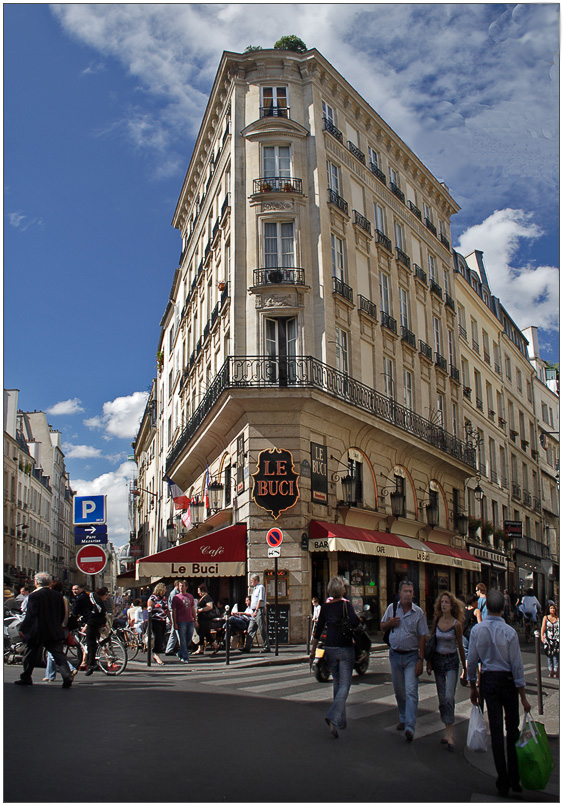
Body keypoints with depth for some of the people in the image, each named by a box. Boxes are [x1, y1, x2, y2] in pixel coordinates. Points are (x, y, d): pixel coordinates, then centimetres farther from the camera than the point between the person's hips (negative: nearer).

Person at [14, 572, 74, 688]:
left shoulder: (34, 596, -11)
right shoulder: (58, 595, 6)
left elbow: (30, 615, -14)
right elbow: (62, 615, 12)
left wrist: (22, 629, -6)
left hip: (37, 633, -4)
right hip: (55, 632, 4)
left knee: (30, 656, 14)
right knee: (59, 654, 0)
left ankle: (25, 678, 27)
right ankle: (67, 677, -14)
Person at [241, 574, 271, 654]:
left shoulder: (261, 587, -9)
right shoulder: (254, 588, 19)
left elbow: (260, 600, -17)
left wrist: (256, 611, -22)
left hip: (259, 611, -9)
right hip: (254, 611, 9)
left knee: (262, 630, -6)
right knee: (251, 630, 7)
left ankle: (266, 647, -1)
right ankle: (247, 647, 8)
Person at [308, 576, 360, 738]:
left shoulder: (325, 607, 4)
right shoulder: (346, 604, -8)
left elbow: (318, 630, 7)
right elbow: (354, 622, -24)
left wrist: (313, 651, 14)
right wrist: (357, 615, -1)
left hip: (330, 648, 5)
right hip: (345, 648, -4)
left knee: (336, 683, 19)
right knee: (344, 685, -2)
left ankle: (341, 720, 26)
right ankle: (333, 717, -21)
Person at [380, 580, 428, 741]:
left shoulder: (418, 612, -4)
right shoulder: (391, 608, 3)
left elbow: (422, 637, -5)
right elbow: (382, 627, 15)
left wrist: (420, 659, -11)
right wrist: (389, 623, -9)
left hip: (411, 656, -3)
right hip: (395, 654, 3)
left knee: (411, 692, -11)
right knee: (398, 691, 12)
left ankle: (410, 727, -14)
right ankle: (403, 719, 30)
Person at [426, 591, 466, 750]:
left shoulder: (456, 624, -9)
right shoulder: (436, 621, 1)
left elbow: (460, 647, -1)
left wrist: (464, 668, 4)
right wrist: (428, 661, 5)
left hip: (452, 661, -4)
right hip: (438, 659, 4)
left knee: (449, 696, -15)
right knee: (442, 698, 7)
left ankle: (450, 734, -11)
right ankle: (448, 731, 19)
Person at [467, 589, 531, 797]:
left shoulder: (477, 630, -3)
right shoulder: (509, 632, -11)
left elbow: (471, 661, 2)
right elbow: (517, 665, -9)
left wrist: (473, 688, 13)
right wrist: (523, 696, -3)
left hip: (488, 680, 2)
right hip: (508, 680, -2)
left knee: (496, 730, 6)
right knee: (512, 729, 10)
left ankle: (503, 782, 10)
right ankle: (514, 779, 14)